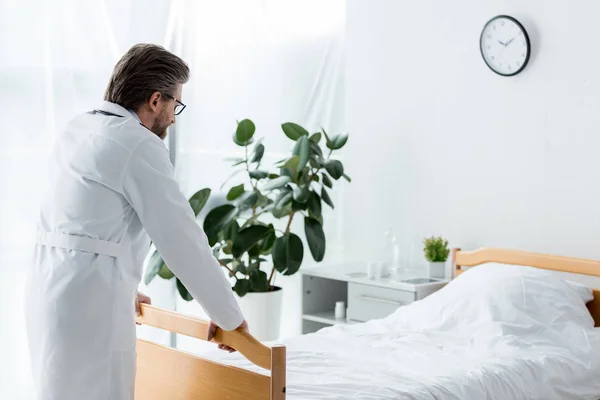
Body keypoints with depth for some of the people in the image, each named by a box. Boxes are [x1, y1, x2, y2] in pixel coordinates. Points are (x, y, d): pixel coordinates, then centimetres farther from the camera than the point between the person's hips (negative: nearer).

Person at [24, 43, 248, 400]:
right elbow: (182, 240, -11)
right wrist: (229, 316, -1)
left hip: (52, 292, 9)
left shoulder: (77, 130, 15)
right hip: (90, 307, -9)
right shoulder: (140, 145, -11)